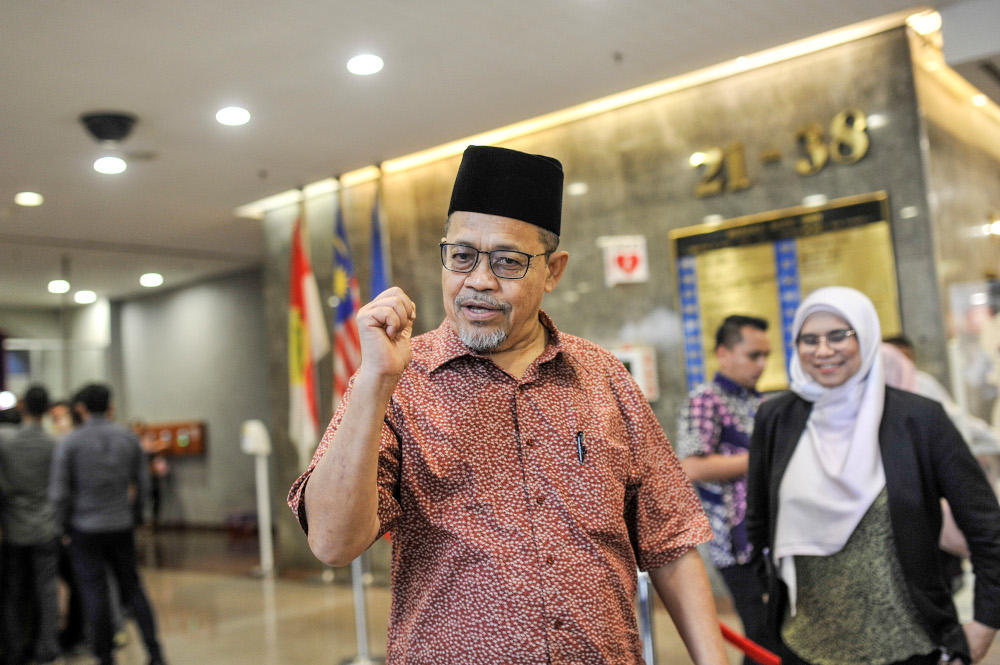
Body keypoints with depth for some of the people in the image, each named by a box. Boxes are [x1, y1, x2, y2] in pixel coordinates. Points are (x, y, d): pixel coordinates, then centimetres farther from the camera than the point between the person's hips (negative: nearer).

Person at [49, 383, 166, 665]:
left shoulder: (70, 442, -8)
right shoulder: (129, 438, 1)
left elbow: (59, 491, -9)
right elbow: (142, 483, 4)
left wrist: (63, 524, 5)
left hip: (86, 529, -3)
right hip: (122, 526, 3)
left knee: (95, 592, 6)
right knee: (132, 587, 11)